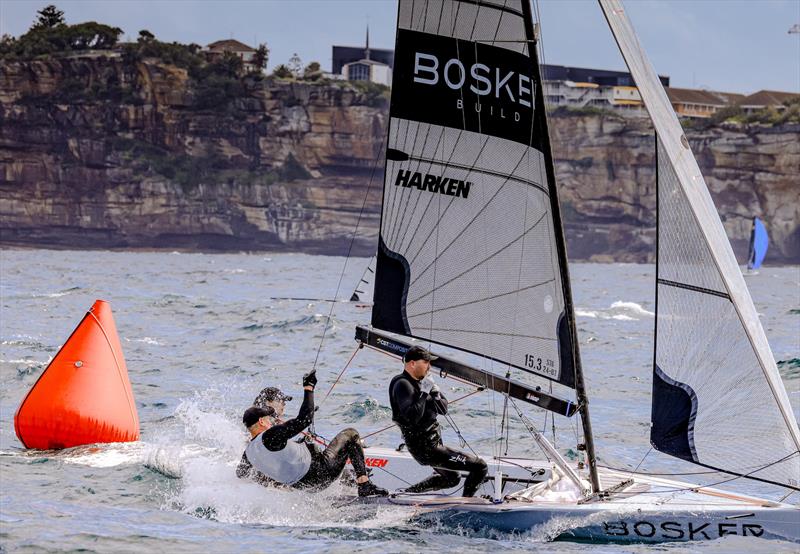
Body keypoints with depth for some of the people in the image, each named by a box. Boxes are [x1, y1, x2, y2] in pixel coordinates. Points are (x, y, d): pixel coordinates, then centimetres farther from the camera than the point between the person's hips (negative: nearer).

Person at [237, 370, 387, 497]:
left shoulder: (249, 454, -1)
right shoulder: (272, 435, -25)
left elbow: (240, 473, 19)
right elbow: (305, 419, -23)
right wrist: (308, 388, -13)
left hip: (302, 486, 9)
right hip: (319, 474, -9)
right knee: (350, 435, 10)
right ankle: (365, 487, 1)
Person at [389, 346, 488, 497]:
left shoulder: (419, 382, 11)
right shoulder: (402, 385, -18)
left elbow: (443, 408, 9)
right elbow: (412, 417, -33)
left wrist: (433, 393, -9)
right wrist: (424, 394, -26)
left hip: (432, 443, 10)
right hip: (426, 449, -10)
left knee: (452, 478, 34)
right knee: (480, 467, -11)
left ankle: (407, 493, 33)